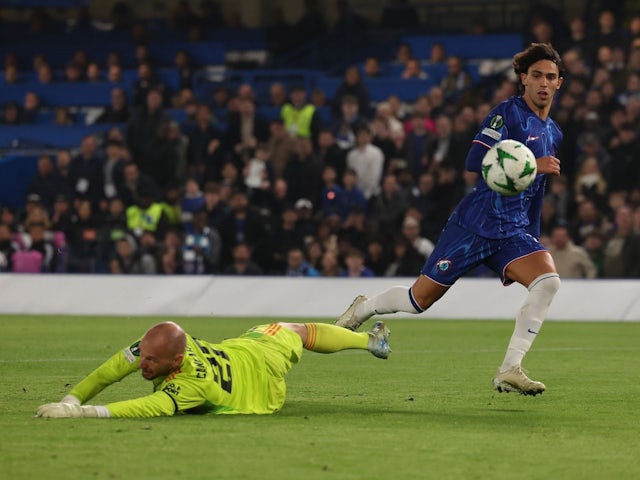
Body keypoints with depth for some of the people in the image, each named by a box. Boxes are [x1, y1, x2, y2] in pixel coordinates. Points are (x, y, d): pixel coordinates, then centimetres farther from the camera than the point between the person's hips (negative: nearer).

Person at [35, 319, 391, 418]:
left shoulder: (192, 385, -54)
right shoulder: (154, 343, -37)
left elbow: (149, 408, -67)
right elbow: (114, 367, -28)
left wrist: (85, 412, -77)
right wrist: (72, 399, -42)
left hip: (263, 374, -4)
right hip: (239, 348, 4)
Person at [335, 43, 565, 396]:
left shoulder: (553, 133, 15)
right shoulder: (508, 113, -8)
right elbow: (475, 163, -20)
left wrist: (531, 240, 26)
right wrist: (531, 166, -22)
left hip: (514, 232, 5)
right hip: (475, 224, -5)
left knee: (548, 280, -24)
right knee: (420, 300, 2)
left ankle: (509, 371, -23)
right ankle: (364, 308, 34)